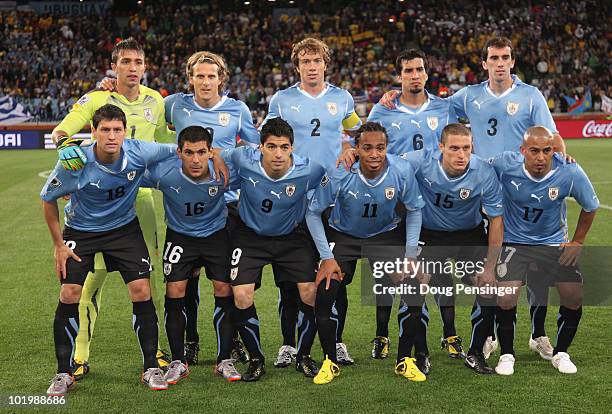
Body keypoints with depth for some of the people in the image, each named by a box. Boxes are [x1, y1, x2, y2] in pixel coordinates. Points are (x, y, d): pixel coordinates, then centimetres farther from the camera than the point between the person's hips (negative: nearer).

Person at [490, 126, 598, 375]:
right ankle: (506, 355, 8)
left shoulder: (570, 173, -21)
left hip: (553, 241, 2)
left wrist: (577, 242, 1)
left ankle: (561, 353, 17)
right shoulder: (505, 165, -24)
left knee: (574, 296, -8)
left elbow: (590, 206, -2)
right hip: (513, 240, -1)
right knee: (506, 299, -17)